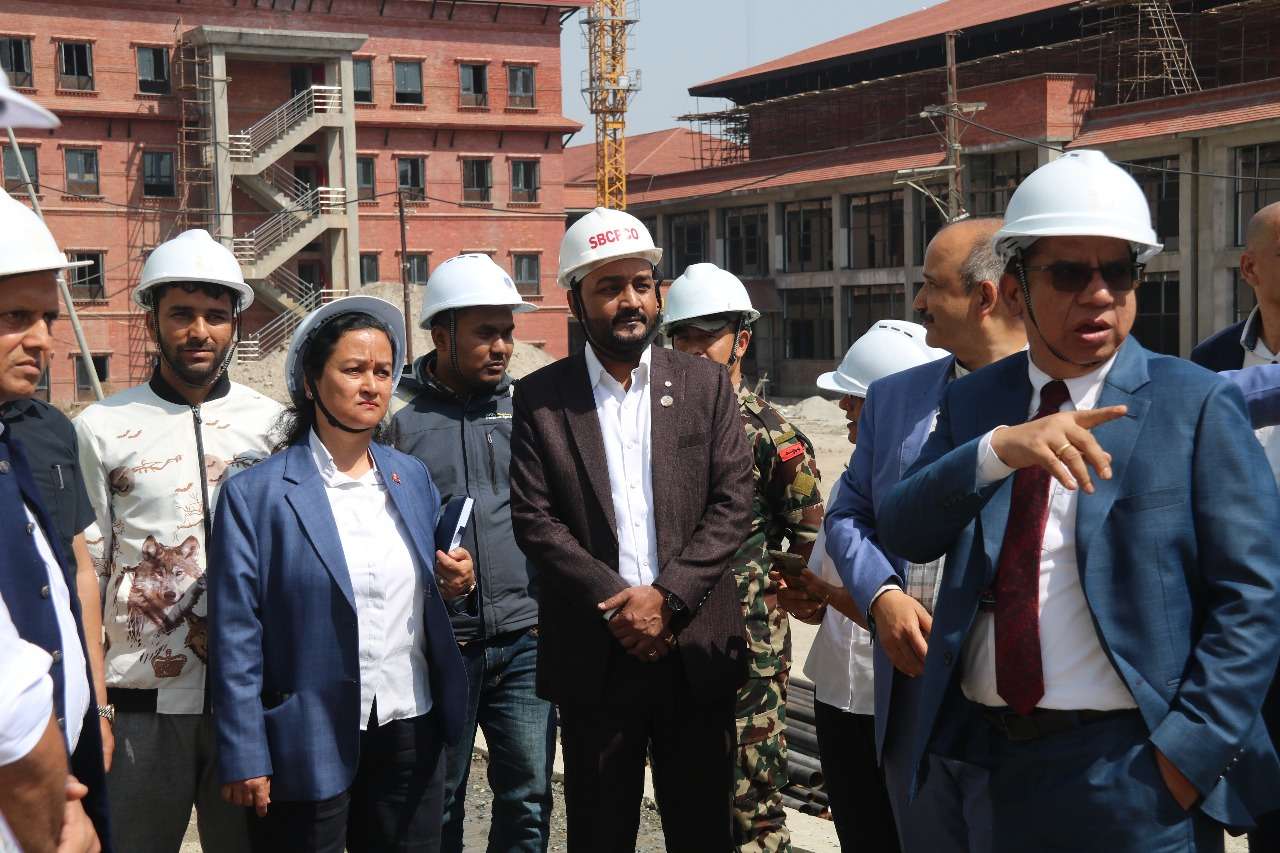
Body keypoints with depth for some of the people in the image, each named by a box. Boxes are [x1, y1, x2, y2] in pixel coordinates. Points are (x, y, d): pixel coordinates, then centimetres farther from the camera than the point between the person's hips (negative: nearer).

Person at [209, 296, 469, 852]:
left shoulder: (413, 477, 8)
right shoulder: (254, 494, -8)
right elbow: (236, 638, -9)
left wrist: (452, 579, -2)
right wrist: (245, 760, -11)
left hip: (411, 735, 5)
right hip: (308, 744, -4)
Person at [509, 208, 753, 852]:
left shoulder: (706, 385, 5)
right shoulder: (539, 397, 3)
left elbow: (734, 503, -2)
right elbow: (533, 517, -4)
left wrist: (667, 597, -12)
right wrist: (616, 602, -13)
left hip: (696, 648, 1)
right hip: (593, 654, -1)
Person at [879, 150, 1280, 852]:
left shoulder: (1199, 406, -5)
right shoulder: (971, 405, 5)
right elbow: (902, 534, -9)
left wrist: (1192, 749, -15)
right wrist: (997, 448, -24)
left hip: (1135, 771, -3)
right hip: (988, 756, 4)